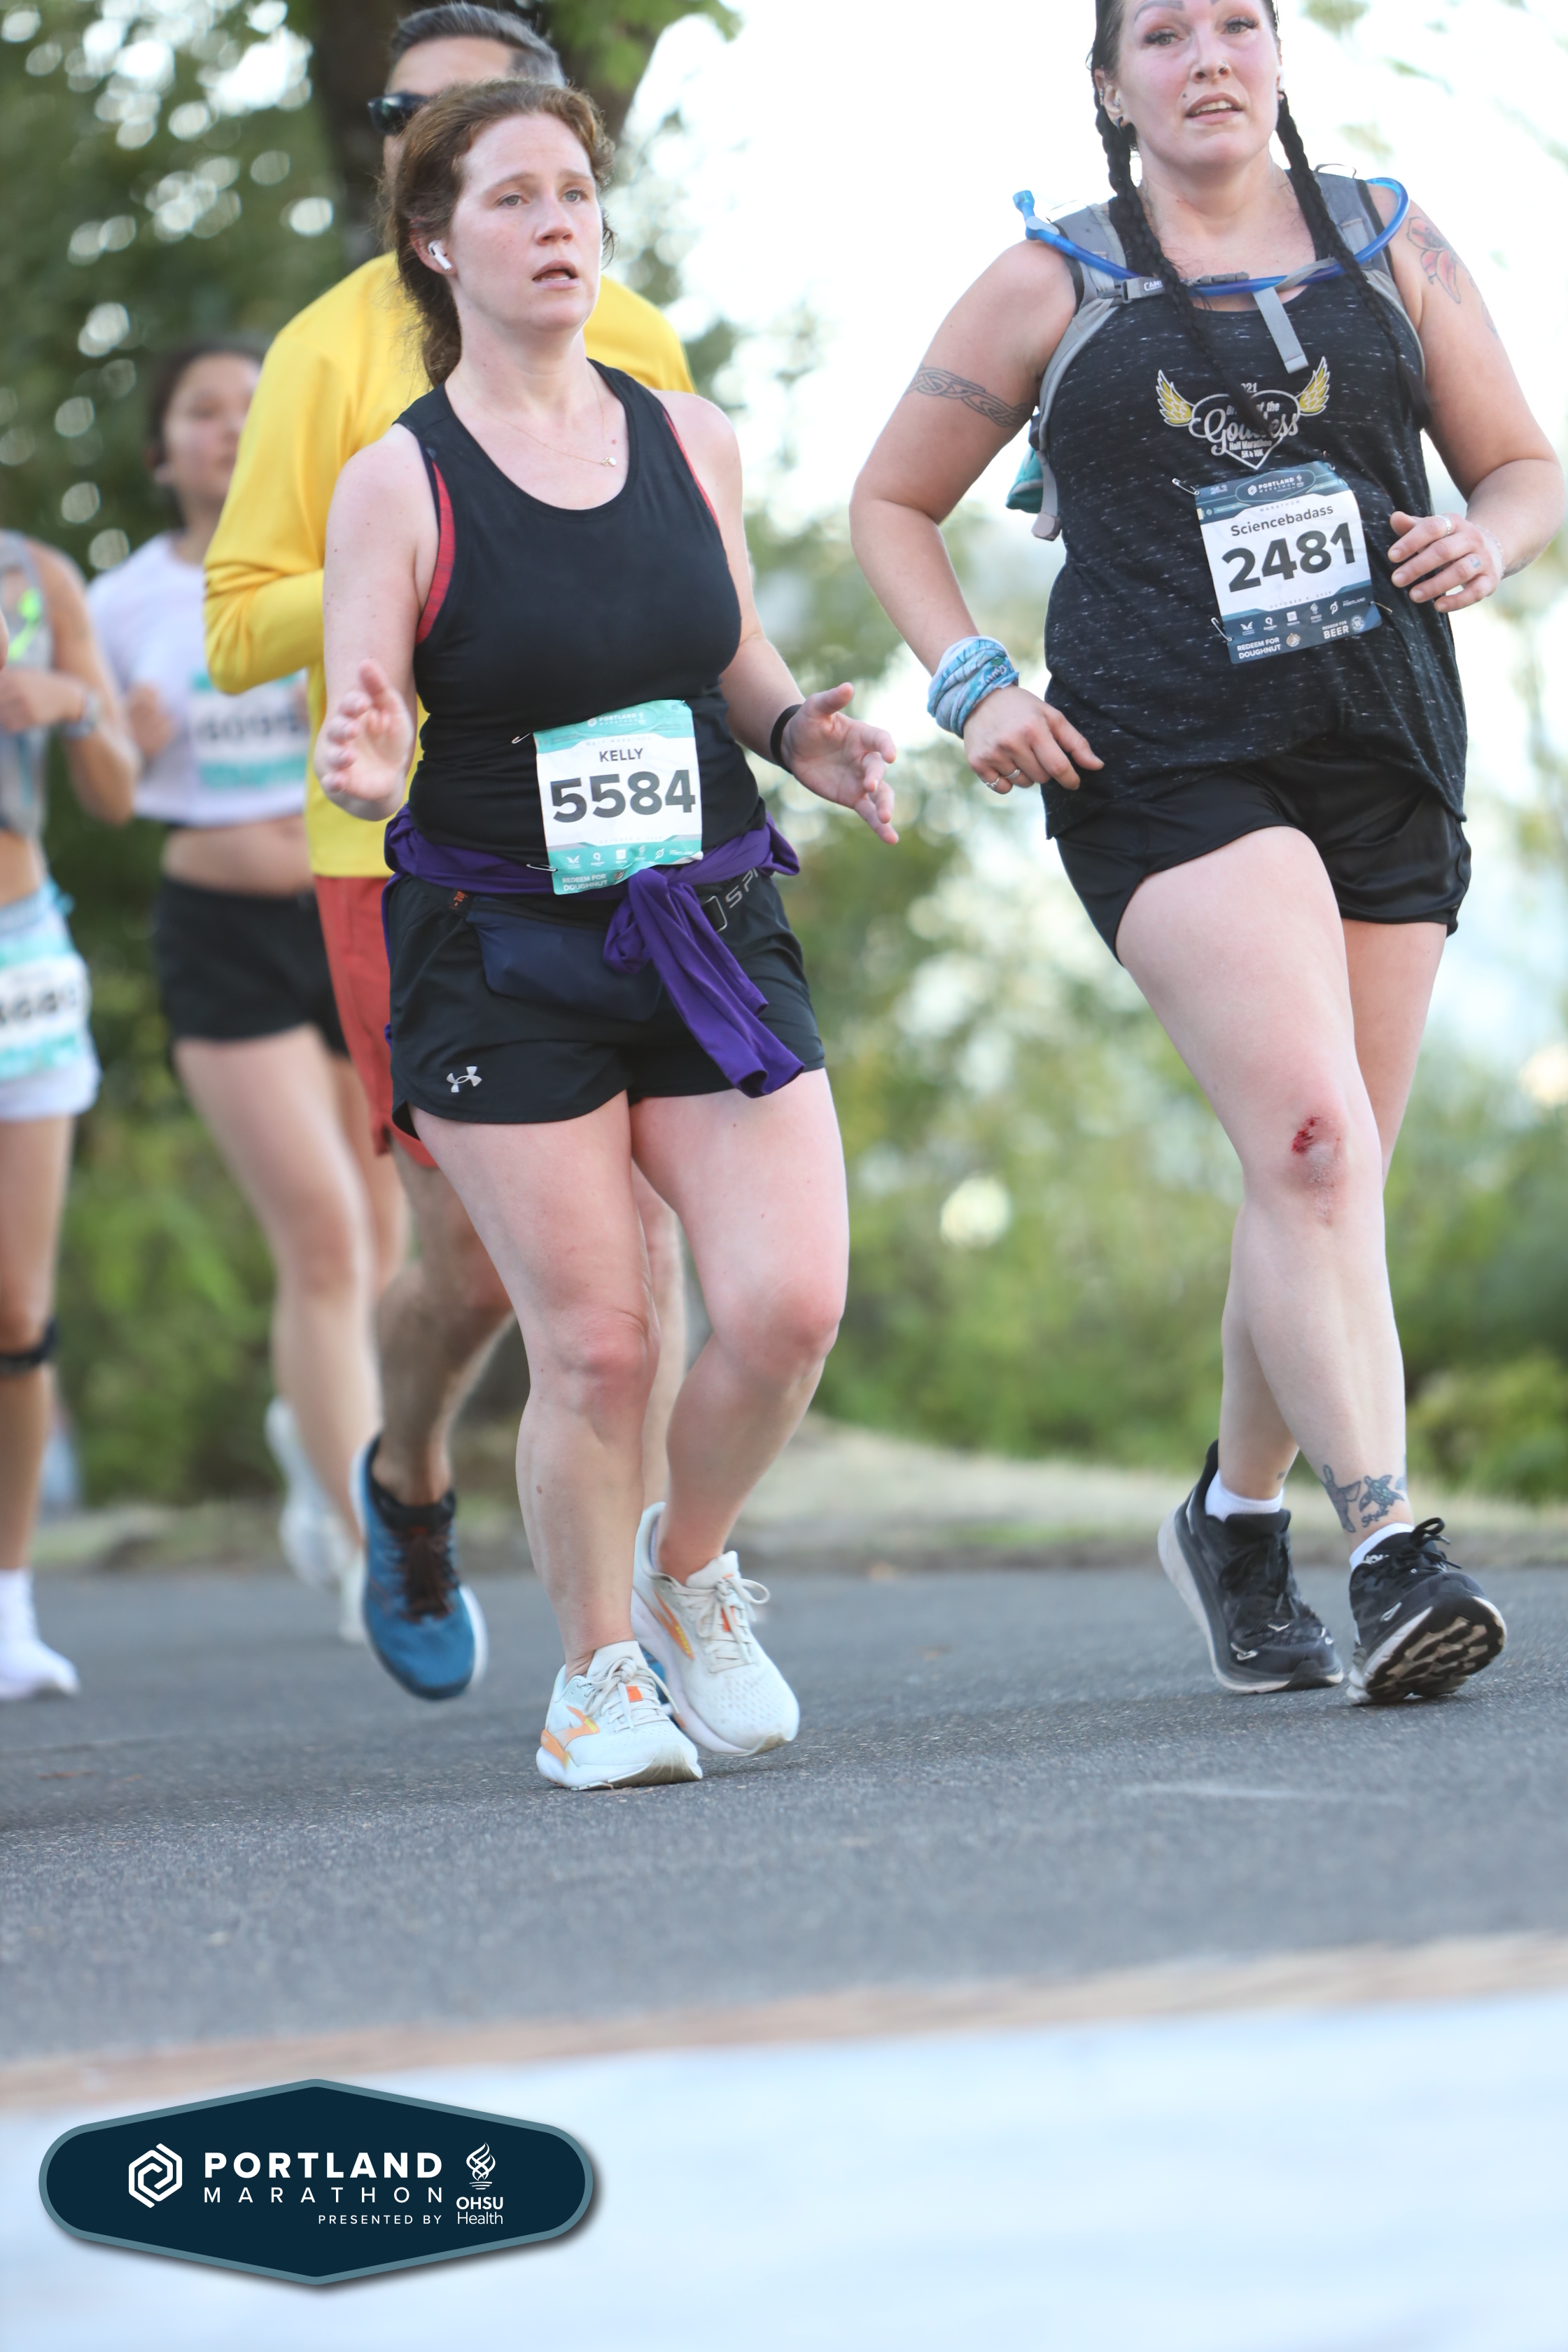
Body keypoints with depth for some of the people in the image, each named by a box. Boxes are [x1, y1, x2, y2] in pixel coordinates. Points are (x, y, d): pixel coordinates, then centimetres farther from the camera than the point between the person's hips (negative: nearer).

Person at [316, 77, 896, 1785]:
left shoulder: (689, 443, 7)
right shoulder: (398, 484, -5)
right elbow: (359, 749, -7)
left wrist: (801, 732, 0)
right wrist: (366, 768, -30)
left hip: (711, 934, 3)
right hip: (499, 955, -3)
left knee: (788, 1304, -11)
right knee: (594, 1344, -7)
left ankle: (686, 1563, 19)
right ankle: (600, 1663, 16)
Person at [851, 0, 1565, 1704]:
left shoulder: (1389, 247, 13)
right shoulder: (1054, 286, 6)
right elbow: (892, 500, 13)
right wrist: (971, 686, -2)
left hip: (1388, 767, 4)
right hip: (1168, 775, -4)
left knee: (1326, 1180, 8)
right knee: (1313, 1142, -22)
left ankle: (1234, 1518, 30)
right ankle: (1390, 1552, -28)